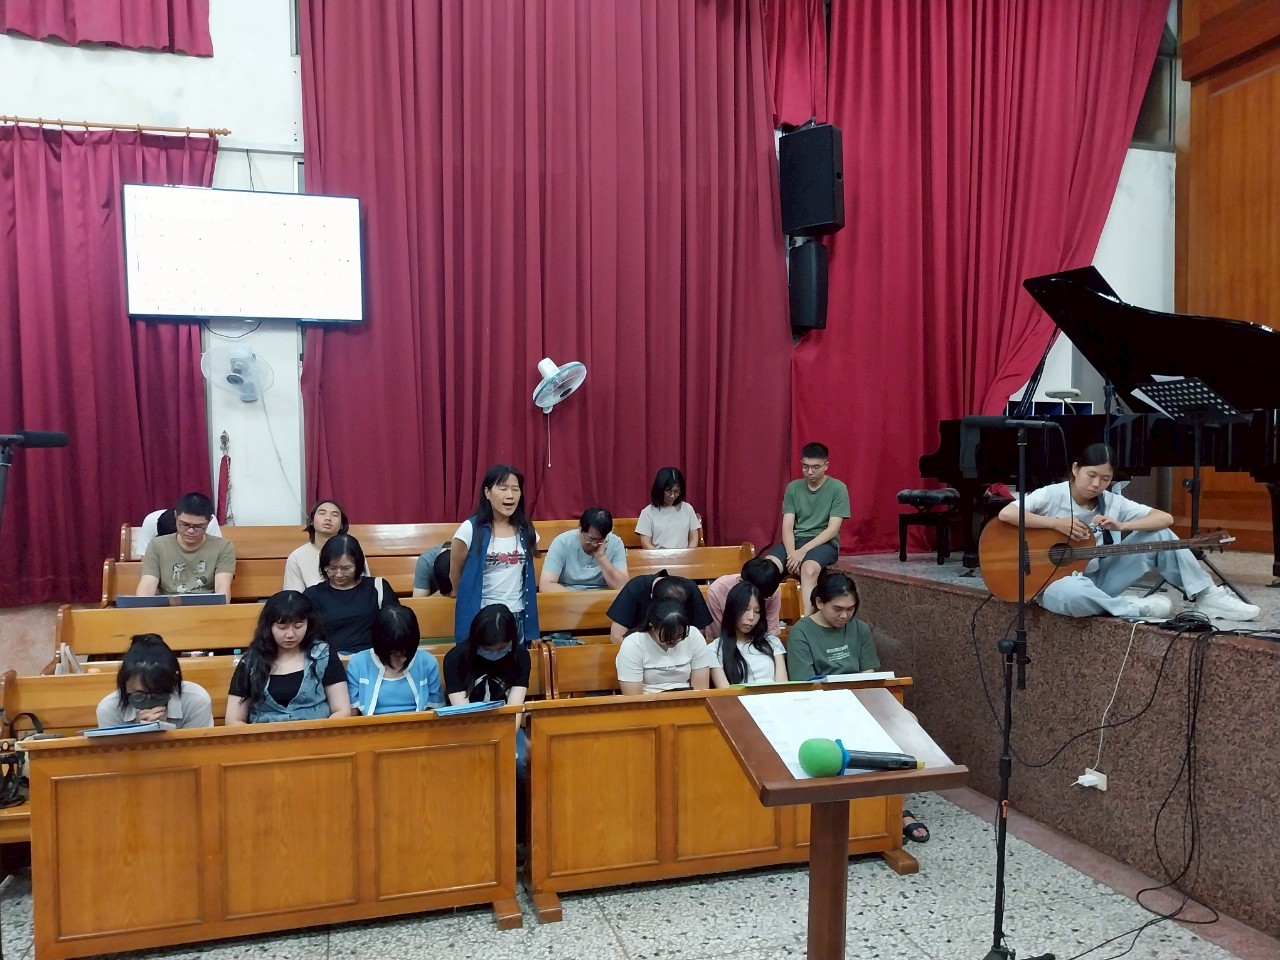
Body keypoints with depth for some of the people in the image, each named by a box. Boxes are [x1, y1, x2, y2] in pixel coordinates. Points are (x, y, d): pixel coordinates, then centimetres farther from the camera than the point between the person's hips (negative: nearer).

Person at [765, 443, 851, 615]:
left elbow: (833, 529, -10)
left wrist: (803, 551, -20)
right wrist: (791, 552, -18)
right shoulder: (793, 487, 8)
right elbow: (787, 526, 2)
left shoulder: (838, 488, -3)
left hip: (824, 543, -3)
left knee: (808, 569, -38)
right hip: (795, 540, 3)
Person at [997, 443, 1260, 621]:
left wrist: (1121, 526, -22)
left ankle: (1208, 597, -1)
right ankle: (1136, 608, -19)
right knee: (1073, 593, -45)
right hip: (1056, 583, -5)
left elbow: (1165, 518, -6)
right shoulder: (1052, 495, -13)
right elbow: (1005, 514, -27)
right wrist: (1056, 524, -27)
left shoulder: (1112, 502, 0)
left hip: (1098, 580, 5)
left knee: (1158, 535, -6)